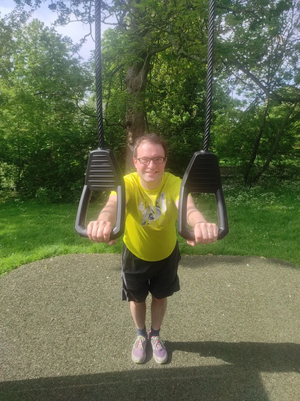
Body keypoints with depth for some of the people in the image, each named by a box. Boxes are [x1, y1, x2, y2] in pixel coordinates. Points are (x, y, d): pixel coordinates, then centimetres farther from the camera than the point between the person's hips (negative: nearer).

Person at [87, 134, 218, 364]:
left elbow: (188, 207, -47)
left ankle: (155, 335, 51)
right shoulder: (127, 184, -28)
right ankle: (141, 336, 51)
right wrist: (104, 222, -75)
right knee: (137, 298, 19)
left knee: (160, 296, 20)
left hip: (166, 254, 1)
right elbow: (113, 204, -50)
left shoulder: (174, 183, -27)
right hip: (135, 255, 0)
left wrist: (201, 224, -71)